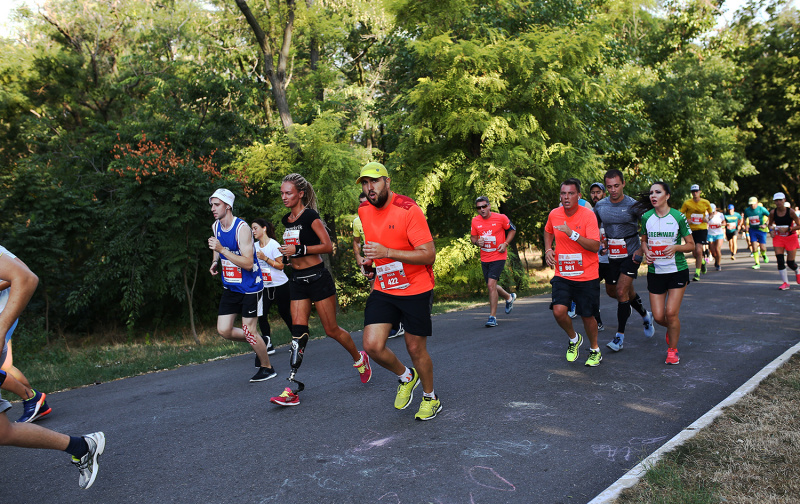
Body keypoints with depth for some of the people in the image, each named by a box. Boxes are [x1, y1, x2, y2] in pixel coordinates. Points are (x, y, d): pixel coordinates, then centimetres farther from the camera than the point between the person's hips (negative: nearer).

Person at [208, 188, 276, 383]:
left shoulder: (242, 228, -20)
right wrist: (215, 261, 7)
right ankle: (259, 343, 25)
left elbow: (248, 264, -27)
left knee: (249, 332, -3)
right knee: (223, 330, 1)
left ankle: (267, 368, 18)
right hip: (230, 287, 7)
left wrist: (222, 250, -30)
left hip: (250, 287, -7)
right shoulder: (215, 227, 4)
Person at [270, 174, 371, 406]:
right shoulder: (287, 220, 12)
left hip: (318, 278, -6)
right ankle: (292, 389, -6)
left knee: (331, 329, 2)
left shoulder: (310, 216, -10)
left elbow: (328, 246, -15)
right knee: (299, 330, -2)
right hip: (297, 280, 6)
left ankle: (359, 358, 30)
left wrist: (299, 250, -20)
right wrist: (287, 253, 10)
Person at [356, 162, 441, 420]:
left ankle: (431, 398, 32)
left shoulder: (409, 210, -18)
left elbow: (429, 255, -23)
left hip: (416, 290, -5)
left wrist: (387, 252, -30)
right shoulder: (364, 211, 4)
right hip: (383, 290, 5)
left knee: (416, 349, 5)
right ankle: (406, 377, 22)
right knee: (372, 345, -9)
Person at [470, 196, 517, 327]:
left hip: (498, 257, -5)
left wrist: (505, 243, -8)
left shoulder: (501, 218, -9)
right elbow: (473, 236, 13)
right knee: (492, 286, 15)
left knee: (491, 284, -18)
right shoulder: (475, 221, 0)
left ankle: (493, 317, -10)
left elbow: (512, 230, 6)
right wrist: (477, 242, -11)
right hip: (484, 259, 5)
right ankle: (509, 297, 47)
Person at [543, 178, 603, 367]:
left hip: (587, 276, -3)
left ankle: (594, 350, 33)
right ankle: (573, 339, 17)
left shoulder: (588, 215, -13)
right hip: (562, 275, 3)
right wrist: (548, 249, 6)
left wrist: (572, 234, -31)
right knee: (558, 311, -15)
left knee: (587, 316, 6)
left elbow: (595, 246, -22)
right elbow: (548, 232, 23)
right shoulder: (554, 214, 0)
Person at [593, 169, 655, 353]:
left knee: (621, 291, -15)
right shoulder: (600, 206, 0)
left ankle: (620, 336, -3)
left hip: (631, 254, -6)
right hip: (612, 255, 6)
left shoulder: (633, 205, -12)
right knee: (612, 291, 15)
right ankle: (645, 314, 42)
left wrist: (641, 250, -14)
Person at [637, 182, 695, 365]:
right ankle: (672, 329, 38)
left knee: (671, 312, -10)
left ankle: (672, 350, 12)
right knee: (658, 316, 1)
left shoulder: (678, 217, -7)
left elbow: (691, 245, -2)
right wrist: (646, 251, -6)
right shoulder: (646, 217, 0)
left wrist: (675, 247, -21)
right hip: (655, 271, 3)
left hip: (677, 270, -3)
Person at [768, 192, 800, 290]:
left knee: (790, 262, 2)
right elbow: (770, 224, 13)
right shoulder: (773, 213, -4)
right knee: (780, 260, -10)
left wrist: (787, 229, -22)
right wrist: (771, 231, -7)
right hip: (778, 238, 2)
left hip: (791, 237, -2)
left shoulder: (790, 212, -13)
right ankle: (785, 283, -3)